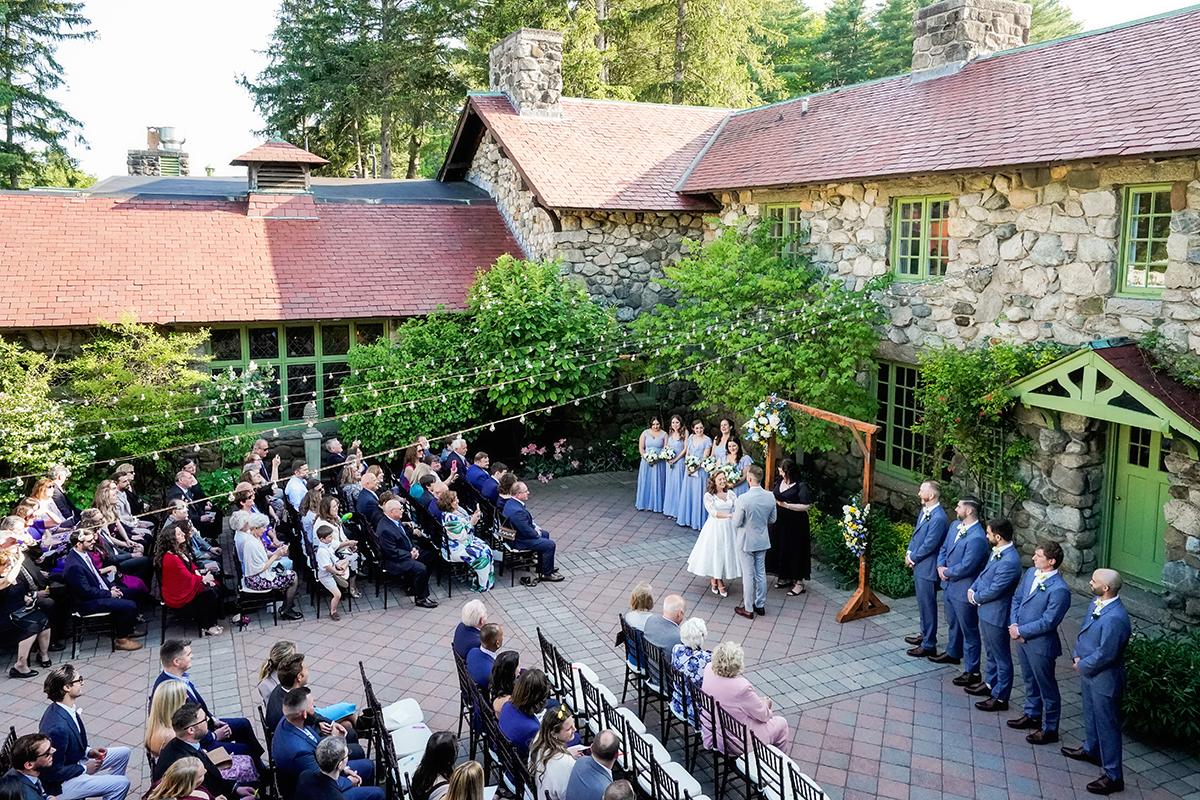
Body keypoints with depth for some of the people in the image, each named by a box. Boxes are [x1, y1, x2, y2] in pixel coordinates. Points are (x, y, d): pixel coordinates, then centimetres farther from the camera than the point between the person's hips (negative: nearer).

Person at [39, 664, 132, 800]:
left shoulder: (59, 708, -4)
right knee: (122, 784, -13)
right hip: (59, 785, -9)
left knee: (123, 753, 11)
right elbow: (54, 772, -26)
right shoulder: (58, 727, -33)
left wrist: (89, 751, 0)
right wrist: (85, 768, -14)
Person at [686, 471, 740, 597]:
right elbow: (713, 512, -20)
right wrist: (729, 515, -32)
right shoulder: (708, 496, -9)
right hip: (714, 528, -4)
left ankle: (719, 581, 25)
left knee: (726, 553, 9)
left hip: (728, 528, 4)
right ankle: (713, 580, 24)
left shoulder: (730, 494, 3)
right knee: (713, 553, 4)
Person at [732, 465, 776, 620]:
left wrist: (735, 512, 2)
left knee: (748, 575, 7)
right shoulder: (770, 497, -10)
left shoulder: (743, 499, -26)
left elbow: (736, 523, -17)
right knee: (761, 573, 18)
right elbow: (772, 519, 3)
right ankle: (760, 605, 29)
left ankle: (748, 609, 17)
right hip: (763, 540, 5)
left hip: (746, 542, -5)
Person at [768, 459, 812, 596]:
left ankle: (799, 583, 11)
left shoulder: (801, 486, -17)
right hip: (780, 522, 7)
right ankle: (786, 578, 30)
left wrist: (785, 505, -24)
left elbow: (806, 506, -21)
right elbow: (774, 495, 21)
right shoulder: (780, 482, 4)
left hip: (795, 525, -7)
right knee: (780, 549, 14)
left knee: (794, 552, 0)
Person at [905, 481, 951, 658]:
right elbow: (916, 532, 15)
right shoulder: (924, 510, 6)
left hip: (927, 568, -9)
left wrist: (912, 558, -9)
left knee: (927, 605, 1)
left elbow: (929, 545, -22)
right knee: (922, 603, 22)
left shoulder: (938, 518, -24)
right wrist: (909, 553, 2)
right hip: (918, 565, 9)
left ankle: (929, 645, 12)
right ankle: (924, 634, 38)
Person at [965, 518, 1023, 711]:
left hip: (996, 615, -9)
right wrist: (972, 589, -1)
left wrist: (975, 597, -9)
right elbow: (984, 573, 13)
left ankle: (1000, 697, 19)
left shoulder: (1009, 562, -30)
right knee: (991, 652, 26)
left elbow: (993, 591, -26)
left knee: (1001, 657, 7)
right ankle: (989, 683, 43)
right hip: (986, 611, 9)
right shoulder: (997, 551, 0)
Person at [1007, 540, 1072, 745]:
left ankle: (1049, 729, 24)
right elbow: (1016, 598, 9)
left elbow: (1048, 622, -24)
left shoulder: (1059, 590, -25)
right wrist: (1013, 624, -5)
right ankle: (1032, 715, 44)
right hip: (1021, 638, 8)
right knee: (1030, 680, 25)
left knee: (1047, 687, 10)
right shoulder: (1030, 573, -1)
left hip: (1040, 644, -8)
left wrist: (1020, 630, -17)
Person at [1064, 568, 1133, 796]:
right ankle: (1091, 750, 50)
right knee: (1091, 714, 28)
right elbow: (1083, 631, 11)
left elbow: (1105, 654, -26)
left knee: (1107, 725, 4)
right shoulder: (1095, 604, -3)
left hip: (1104, 679, -9)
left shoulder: (1115, 618, -32)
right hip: (1088, 672, 9)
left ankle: (1113, 776, 17)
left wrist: (1082, 666, -13)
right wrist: (1076, 656, -1)